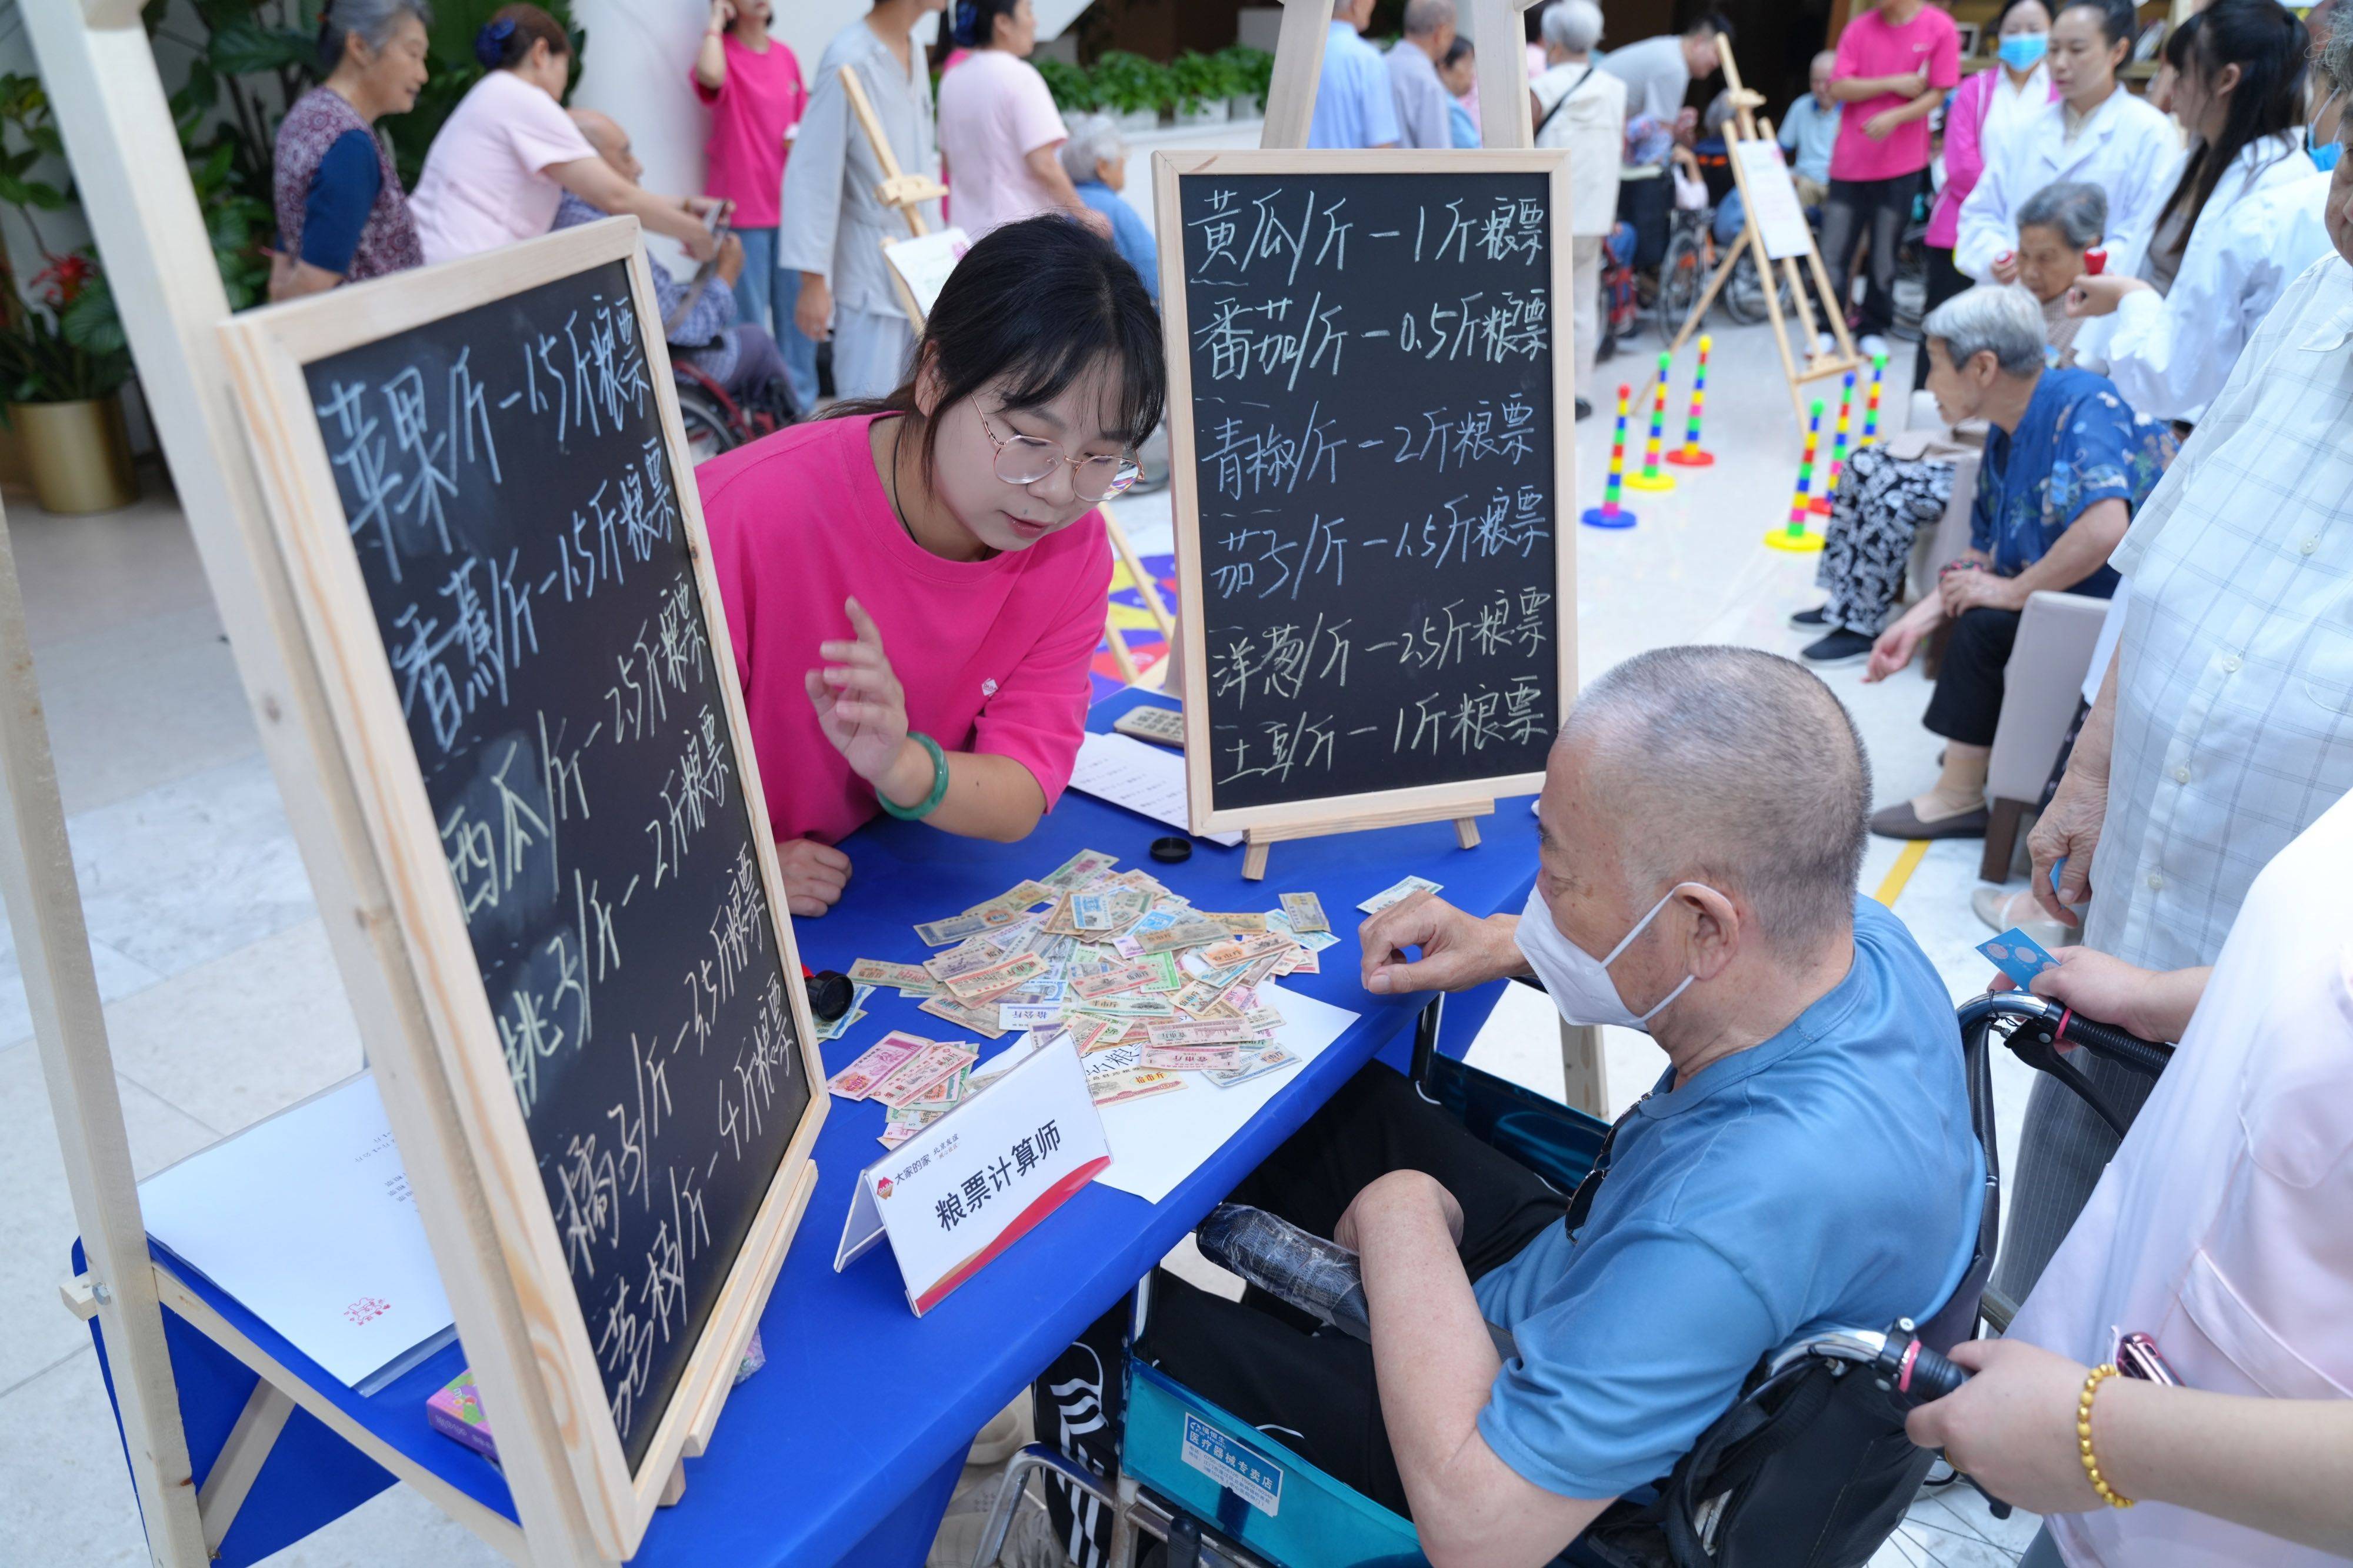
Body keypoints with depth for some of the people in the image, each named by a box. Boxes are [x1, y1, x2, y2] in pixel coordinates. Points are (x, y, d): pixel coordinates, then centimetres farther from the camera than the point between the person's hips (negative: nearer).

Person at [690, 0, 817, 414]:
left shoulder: (786, 55, 11)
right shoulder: (723, 51, -5)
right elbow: (710, 76, -30)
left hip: (790, 205, 6)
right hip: (743, 210, -5)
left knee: (796, 312, 10)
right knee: (750, 322, -2)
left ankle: (801, 407, 20)